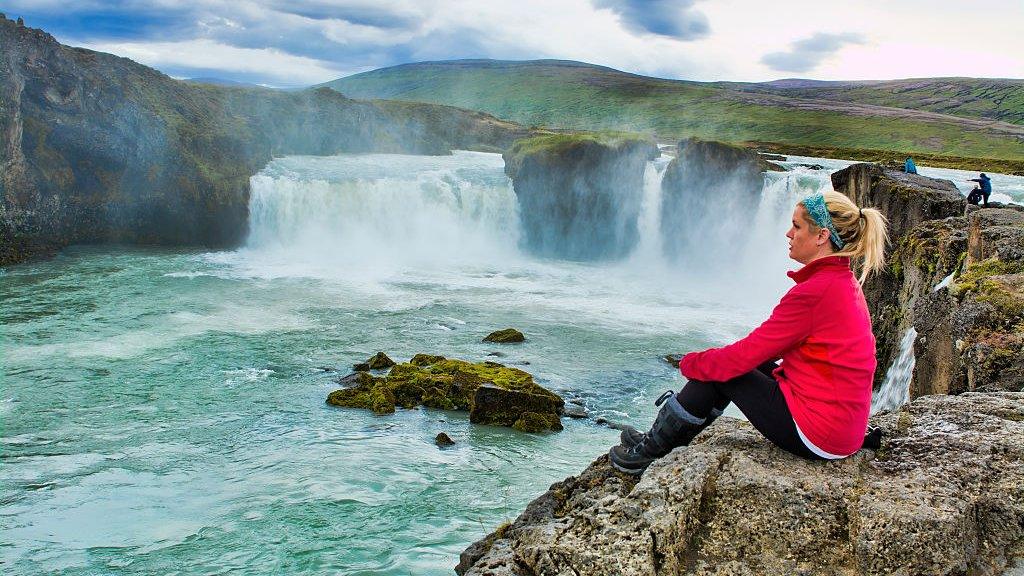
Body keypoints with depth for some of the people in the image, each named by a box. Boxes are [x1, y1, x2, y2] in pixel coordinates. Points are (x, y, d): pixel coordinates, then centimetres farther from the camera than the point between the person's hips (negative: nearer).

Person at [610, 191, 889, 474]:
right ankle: (666, 439, 26)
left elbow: (749, 353, -17)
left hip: (815, 436, -9)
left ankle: (650, 451, 16)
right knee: (736, 362, 16)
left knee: (716, 369, 1)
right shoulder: (845, 282, 10)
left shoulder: (815, 291, -21)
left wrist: (691, 363, -1)